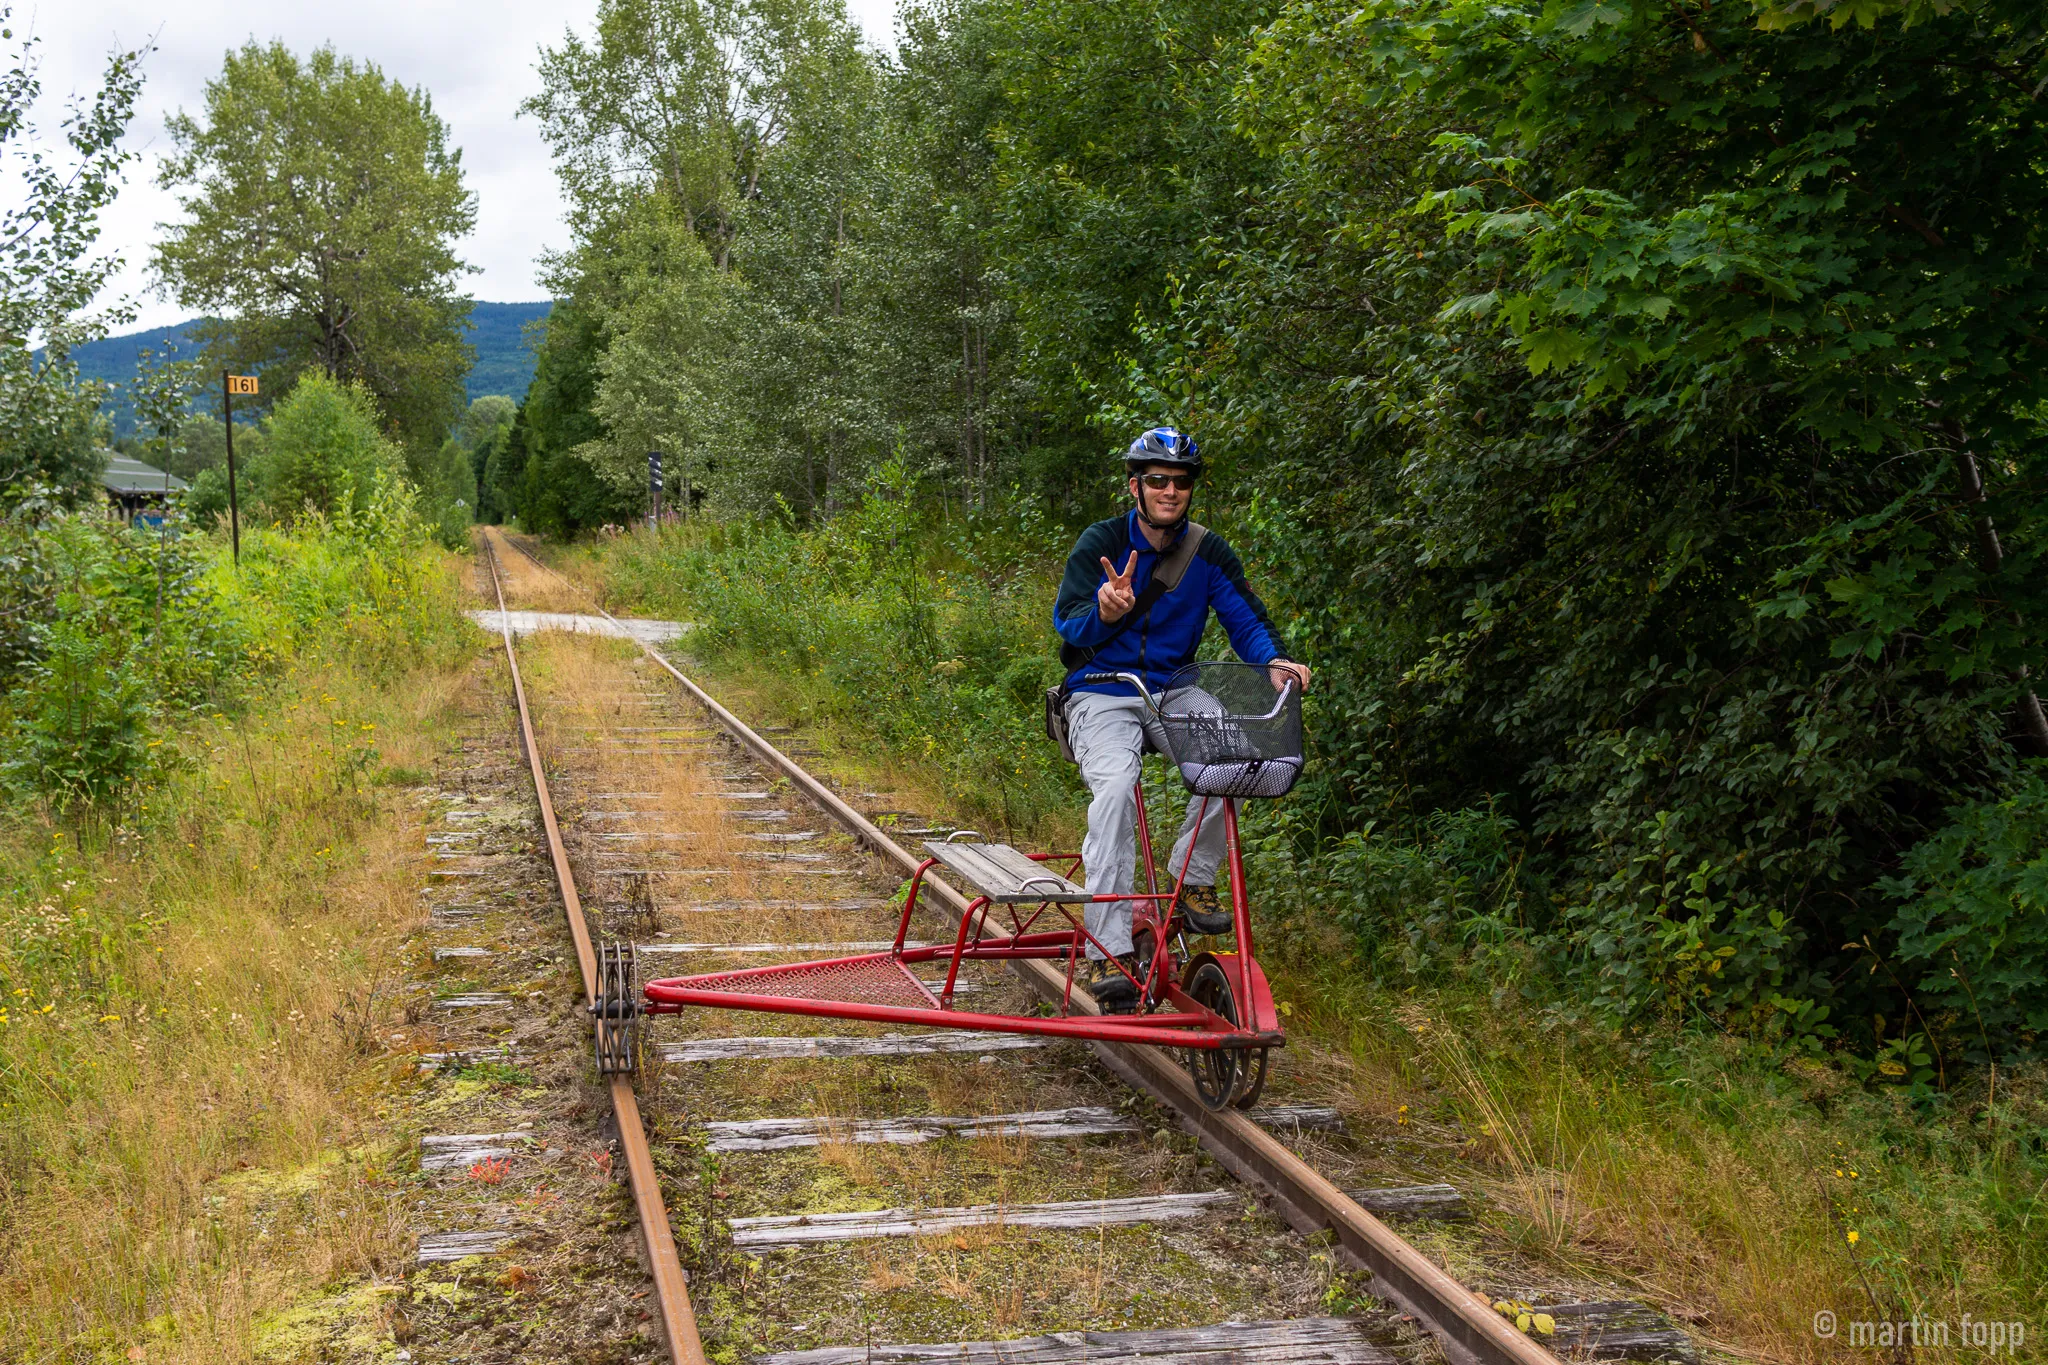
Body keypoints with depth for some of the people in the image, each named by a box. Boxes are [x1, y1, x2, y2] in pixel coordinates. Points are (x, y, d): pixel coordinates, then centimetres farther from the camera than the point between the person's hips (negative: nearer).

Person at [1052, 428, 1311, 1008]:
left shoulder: (1208, 552, 4)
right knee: (1115, 787, -31)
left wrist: (1276, 662, -22)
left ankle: (1193, 877, -3)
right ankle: (1108, 951, -28)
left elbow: (1246, 618, 0)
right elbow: (1068, 624, -13)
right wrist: (1105, 611, -37)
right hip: (1103, 696, -3)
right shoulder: (1101, 543, -6)